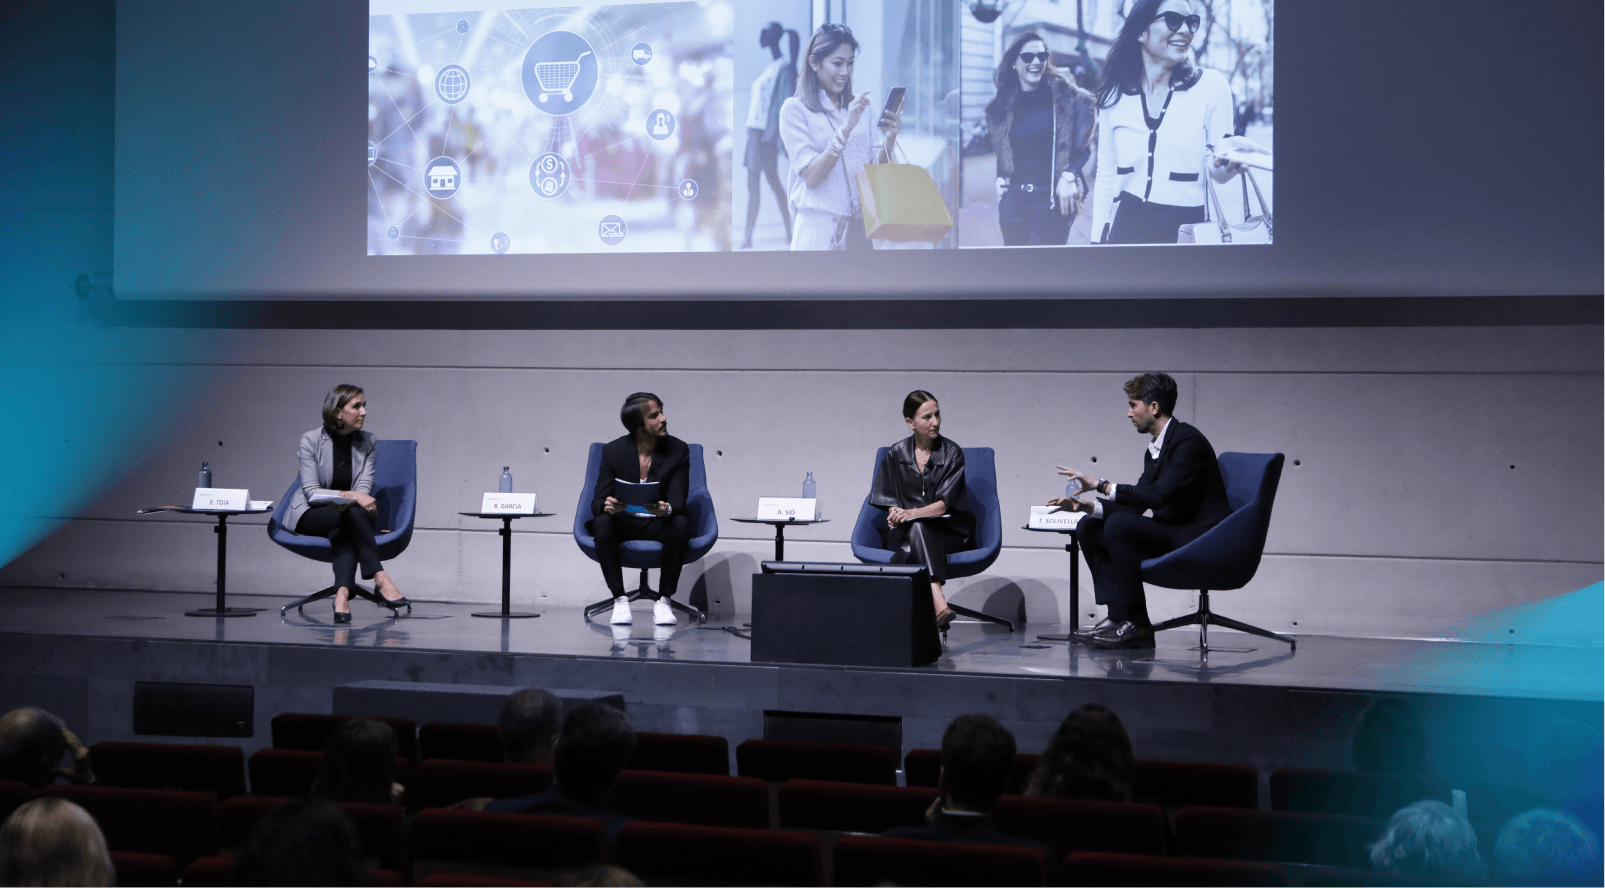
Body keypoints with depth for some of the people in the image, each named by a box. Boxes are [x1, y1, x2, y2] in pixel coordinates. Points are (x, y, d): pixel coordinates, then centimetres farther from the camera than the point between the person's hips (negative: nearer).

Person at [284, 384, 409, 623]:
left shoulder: (368, 443, 4)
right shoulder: (311, 440, -6)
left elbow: (364, 488, -5)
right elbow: (311, 491, -13)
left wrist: (345, 502, -27)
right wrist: (351, 495, -27)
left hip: (346, 516, 2)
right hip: (308, 516, -2)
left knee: (344, 532, -36)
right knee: (354, 514, -34)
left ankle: (342, 594, -57)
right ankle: (381, 580, -42)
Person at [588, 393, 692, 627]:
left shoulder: (678, 450, -5)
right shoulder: (613, 450, -4)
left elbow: (678, 500, -11)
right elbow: (598, 502, -7)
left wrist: (667, 509, -38)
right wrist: (607, 506, -34)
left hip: (658, 524, 0)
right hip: (623, 522, 0)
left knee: (680, 524, -33)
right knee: (603, 522, -33)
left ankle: (663, 601, -22)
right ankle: (620, 599, -23)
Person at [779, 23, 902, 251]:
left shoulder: (857, 107, 14)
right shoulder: (795, 109, -2)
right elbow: (811, 176, -13)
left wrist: (890, 139, -9)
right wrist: (847, 128, -20)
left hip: (859, 228, 5)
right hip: (819, 230, -4)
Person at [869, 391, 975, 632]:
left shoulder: (952, 453, 2)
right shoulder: (896, 454, 10)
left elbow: (944, 504, -8)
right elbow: (890, 501, 9)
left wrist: (913, 513, -25)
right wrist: (896, 515, -15)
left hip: (945, 532, -1)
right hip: (904, 532, 1)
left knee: (918, 528, -37)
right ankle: (940, 605, -57)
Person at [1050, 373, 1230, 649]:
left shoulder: (1189, 440, -15)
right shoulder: (1154, 450, 14)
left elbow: (1159, 495, -27)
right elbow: (1137, 504, 12)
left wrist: (1102, 486, -24)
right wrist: (1087, 506, -2)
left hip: (1198, 538, -10)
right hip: (1171, 535, 10)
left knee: (1119, 525, -27)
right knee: (1089, 528, 1)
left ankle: (1134, 623, -20)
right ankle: (1119, 615, -7)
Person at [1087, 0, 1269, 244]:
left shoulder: (1211, 85, -4)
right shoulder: (1114, 96, 2)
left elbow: (1218, 176, -6)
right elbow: (1106, 176, 8)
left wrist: (1220, 164, -28)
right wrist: (1097, 240, 4)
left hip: (1187, 232, -1)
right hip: (1127, 228, 1)